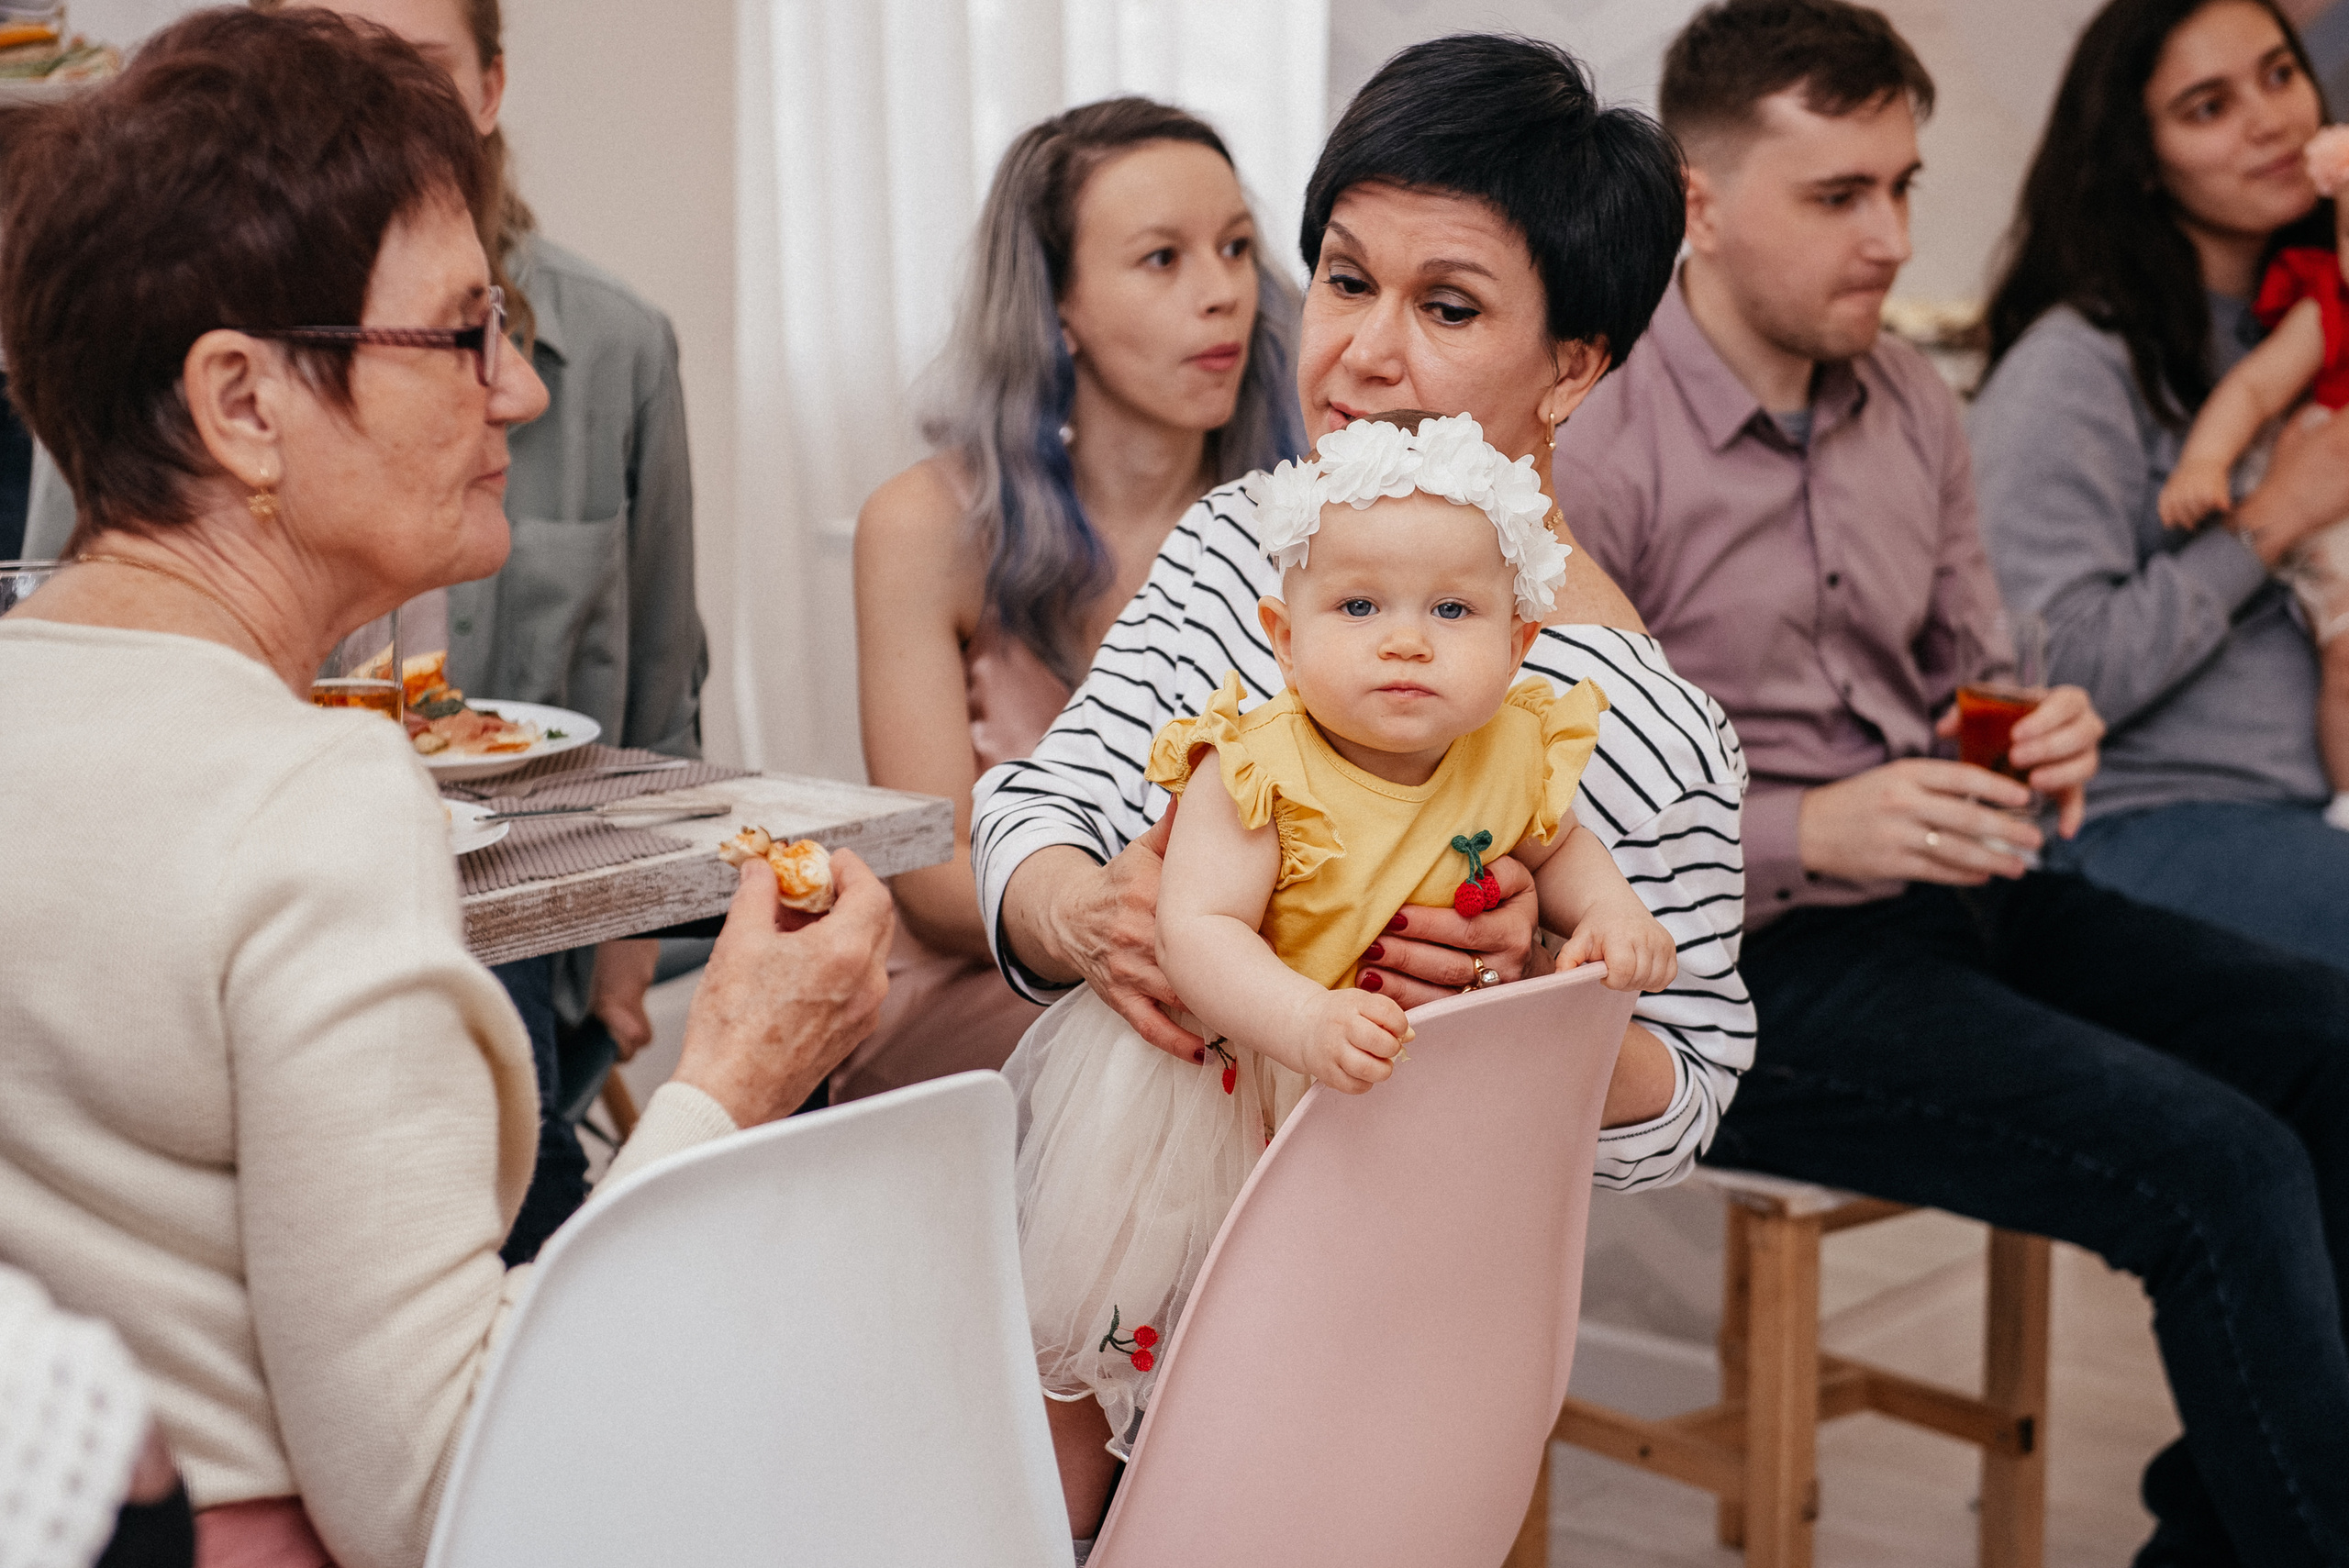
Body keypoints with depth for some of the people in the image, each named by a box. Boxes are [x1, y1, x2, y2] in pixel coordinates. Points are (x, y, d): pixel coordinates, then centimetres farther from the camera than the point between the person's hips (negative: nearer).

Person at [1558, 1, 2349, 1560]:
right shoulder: (1591, 451, -12)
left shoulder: (1909, 402, 11)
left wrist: (2040, 744, -4)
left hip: (1949, 899, 8)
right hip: (1742, 964, -8)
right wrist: (1813, 833, -23)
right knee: (2222, 1167, -23)